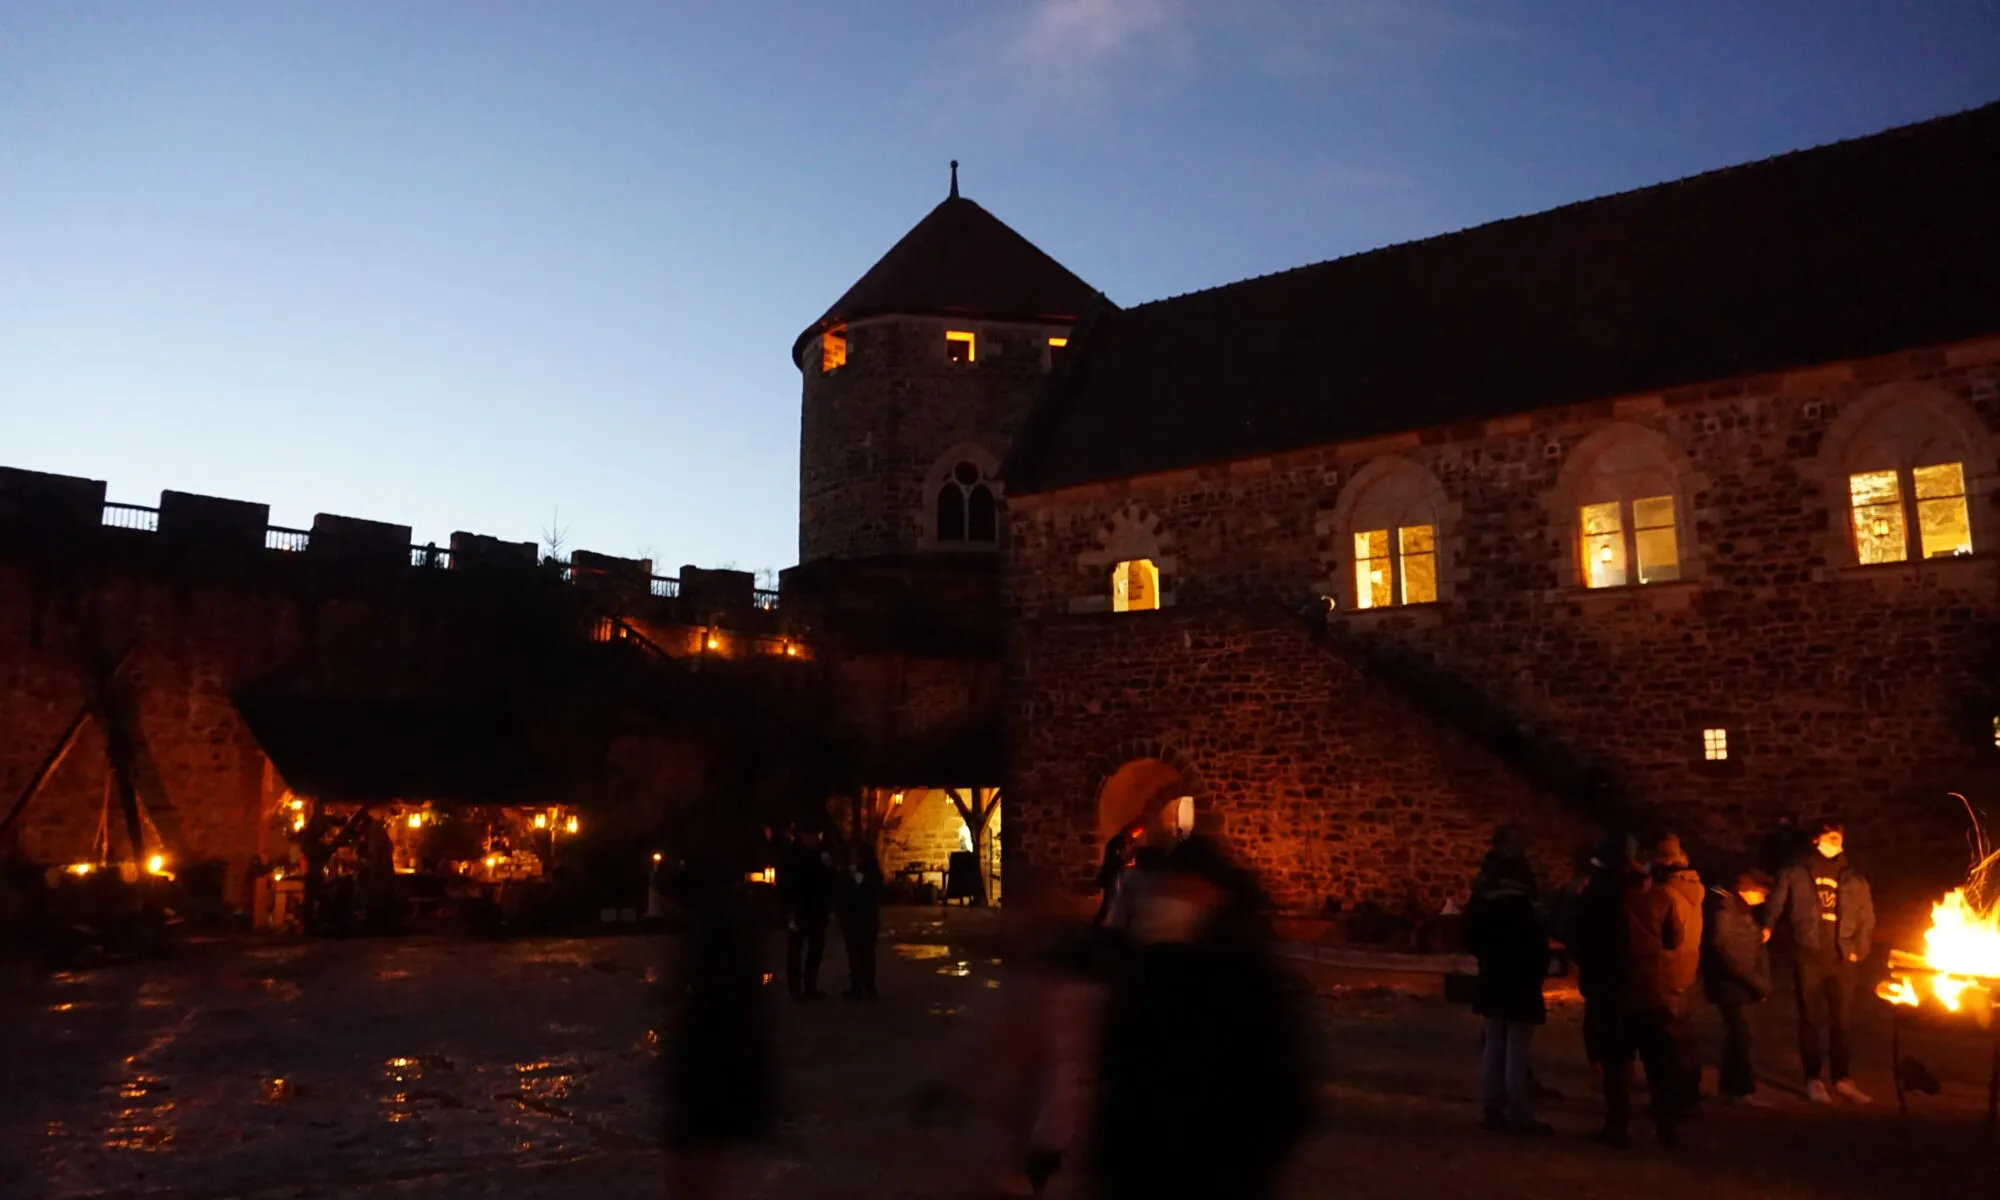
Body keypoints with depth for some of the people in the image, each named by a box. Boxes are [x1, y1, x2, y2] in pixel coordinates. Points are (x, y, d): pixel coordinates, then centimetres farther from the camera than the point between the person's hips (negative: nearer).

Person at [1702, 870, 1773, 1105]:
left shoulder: (1744, 910, 12)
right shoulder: (1722, 909, -17)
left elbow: (1756, 947, 11)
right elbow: (1725, 953, -21)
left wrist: (1762, 982, -1)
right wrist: (1756, 982, -17)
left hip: (1739, 984, 9)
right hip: (1727, 983, -9)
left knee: (1736, 1033, 12)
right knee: (1740, 1034, -6)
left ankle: (1728, 1086, 21)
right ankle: (1744, 1089, 2)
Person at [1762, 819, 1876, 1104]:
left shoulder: (1854, 879, 10)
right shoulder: (1796, 873, 2)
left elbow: (1867, 918, 12)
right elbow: (1777, 903, -1)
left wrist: (1858, 949, 1)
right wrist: (1767, 927, -17)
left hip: (1842, 958, 3)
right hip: (1808, 955, -2)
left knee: (1841, 1020, 9)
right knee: (1811, 1019, 4)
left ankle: (1842, 1079, 17)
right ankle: (1813, 1080, 9)